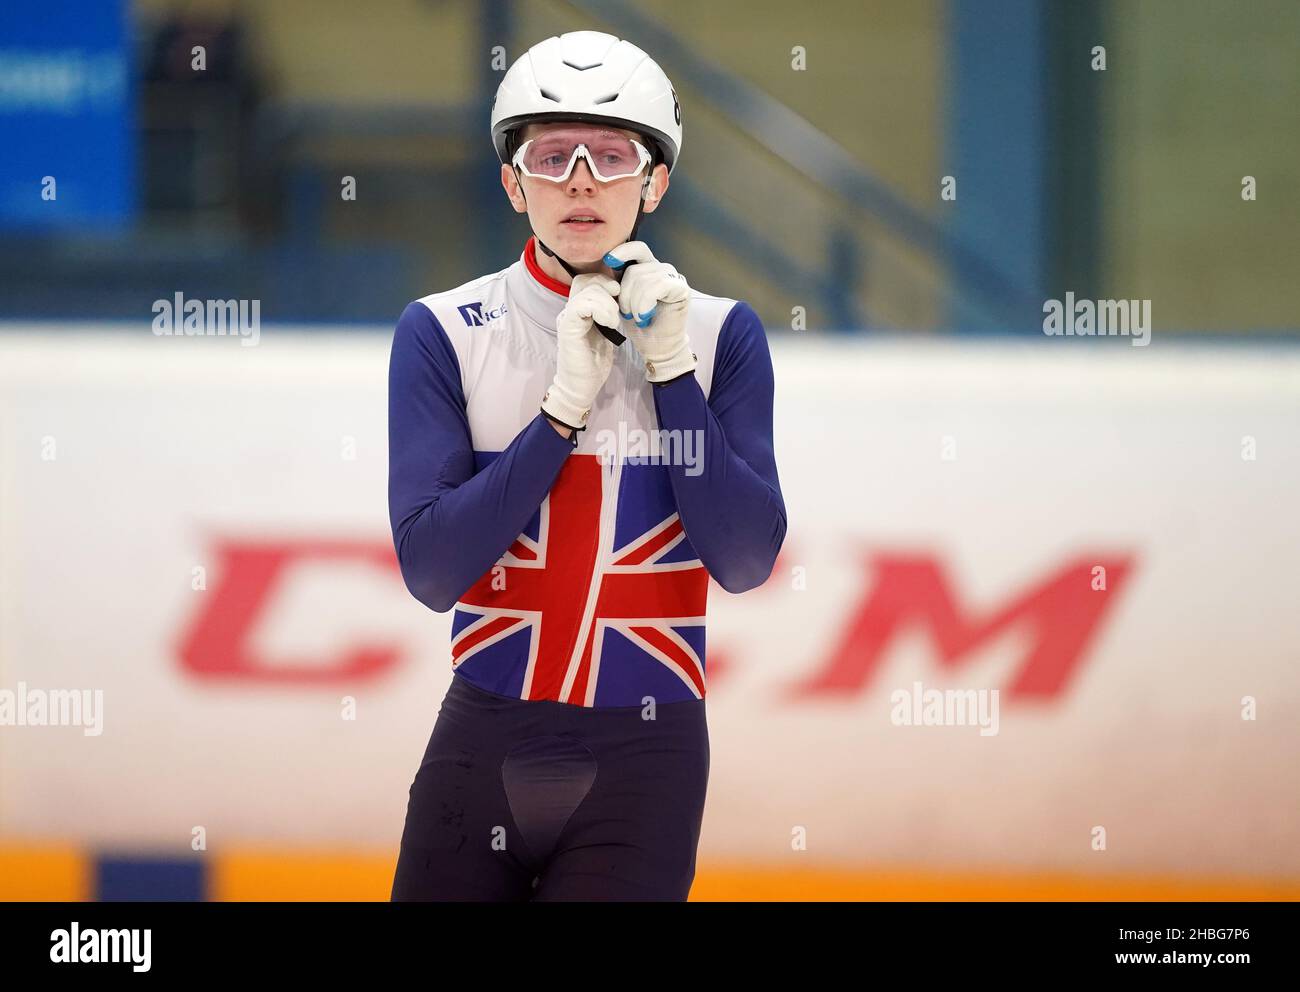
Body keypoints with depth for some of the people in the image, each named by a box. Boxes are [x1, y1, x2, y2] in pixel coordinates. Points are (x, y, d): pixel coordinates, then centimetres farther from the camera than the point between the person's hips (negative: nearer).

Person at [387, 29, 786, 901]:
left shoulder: (717, 333, 1)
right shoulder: (444, 334, -1)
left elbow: (745, 562, -8)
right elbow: (430, 569, -11)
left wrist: (671, 369, -12)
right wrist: (565, 404, -16)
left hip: (642, 763, -1)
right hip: (483, 752, 1)